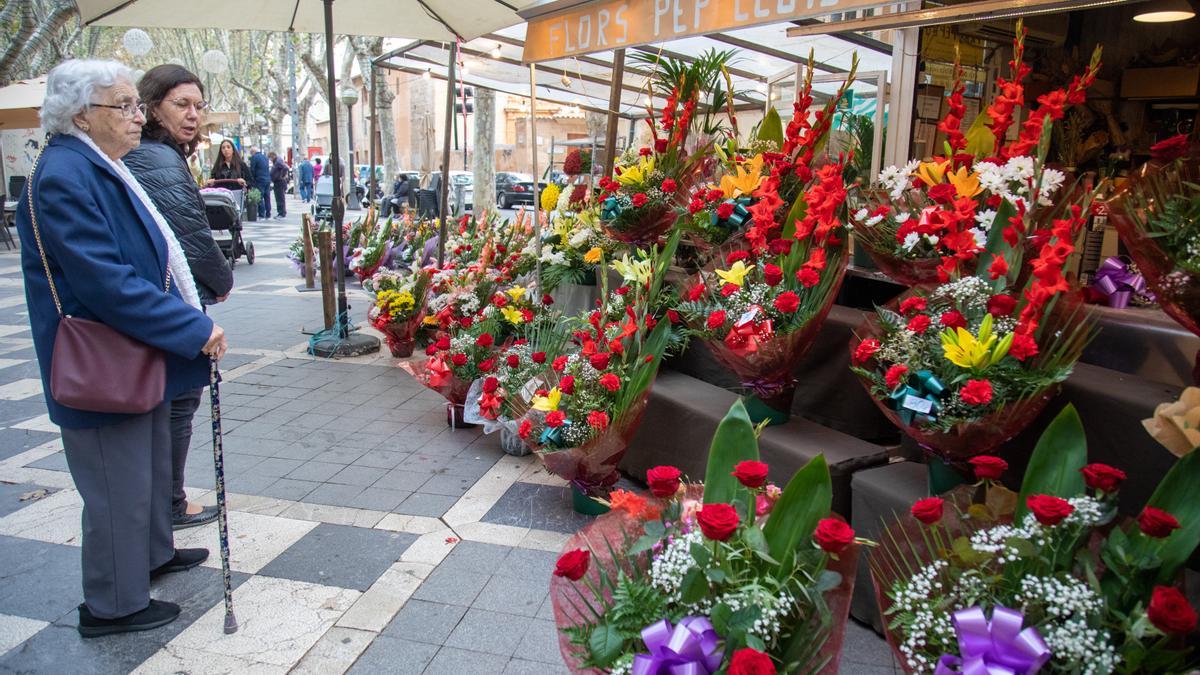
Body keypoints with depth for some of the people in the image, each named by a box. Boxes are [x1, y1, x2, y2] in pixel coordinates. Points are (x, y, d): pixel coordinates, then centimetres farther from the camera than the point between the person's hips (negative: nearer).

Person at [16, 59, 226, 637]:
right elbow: (105, 281, -28)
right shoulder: (64, 176, -22)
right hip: (103, 366, -10)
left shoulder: (102, 168, 10)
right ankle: (113, 605, 23)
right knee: (119, 486, 5)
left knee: (151, 462, 24)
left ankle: (152, 553, 45)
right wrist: (193, 328, -25)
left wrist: (190, 319, 12)